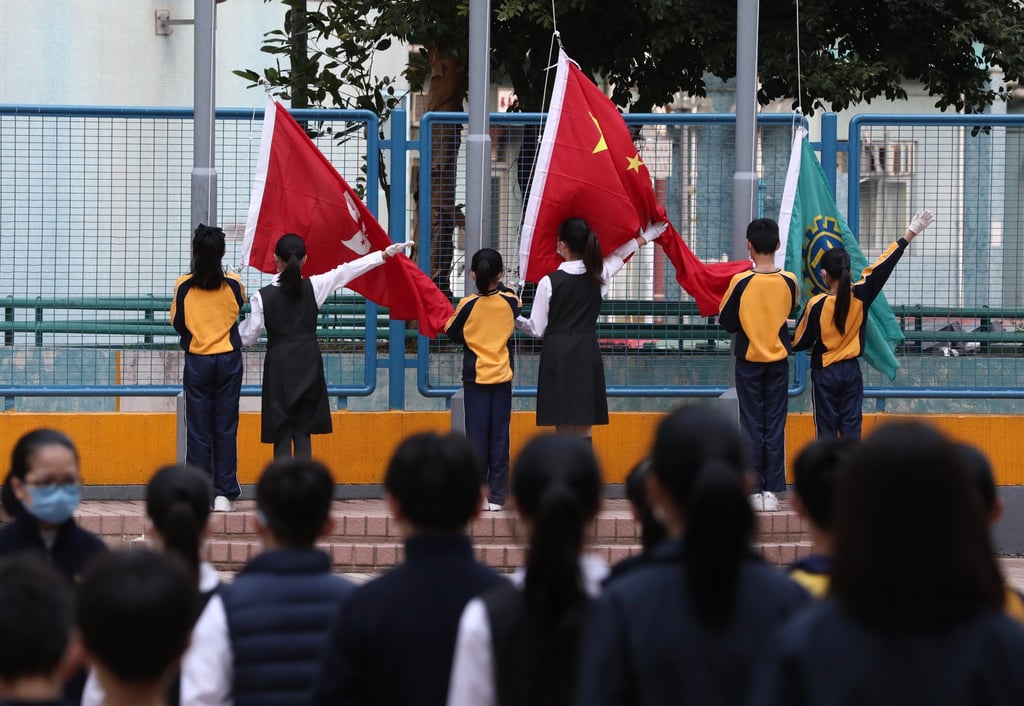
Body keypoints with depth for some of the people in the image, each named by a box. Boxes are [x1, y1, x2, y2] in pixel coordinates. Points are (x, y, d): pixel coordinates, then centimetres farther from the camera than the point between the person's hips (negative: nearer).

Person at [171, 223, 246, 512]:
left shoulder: (183, 286, -7)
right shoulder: (233, 284, -6)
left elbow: (177, 322, 3)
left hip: (197, 361, 0)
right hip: (228, 360, 0)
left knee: (198, 428, 4)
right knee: (226, 427, 4)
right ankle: (224, 494, 1)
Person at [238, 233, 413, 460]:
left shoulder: (263, 297, -9)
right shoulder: (313, 287, -4)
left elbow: (247, 336, -3)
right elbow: (347, 271, 4)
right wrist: (385, 254, 12)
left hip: (279, 367, -2)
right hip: (308, 365, 2)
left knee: (282, 434, 0)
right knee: (303, 432, 9)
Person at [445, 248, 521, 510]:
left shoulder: (468, 305, -11)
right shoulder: (510, 301, -6)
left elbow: (452, 333, 0)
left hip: (475, 376, -1)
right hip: (502, 375, 1)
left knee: (477, 436, 2)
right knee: (500, 436, 3)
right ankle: (497, 495, 2)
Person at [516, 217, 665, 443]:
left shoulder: (549, 282, -8)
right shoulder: (599, 275, 4)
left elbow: (537, 329, -2)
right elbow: (619, 255, 26)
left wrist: (516, 320, 17)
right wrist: (646, 236, 44)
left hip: (557, 355, -4)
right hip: (588, 355, 4)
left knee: (563, 428, -3)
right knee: (584, 429, 5)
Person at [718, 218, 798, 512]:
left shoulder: (741, 282, -15)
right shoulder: (789, 281, -8)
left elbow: (726, 322, -6)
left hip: (748, 360, -2)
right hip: (778, 360, 2)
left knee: (752, 425, 4)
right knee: (775, 425, 6)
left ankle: (755, 490, 3)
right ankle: (772, 490, 4)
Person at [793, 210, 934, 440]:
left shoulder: (817, 305, -16)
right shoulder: (860, 295, -8)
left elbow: (800, 342, -9)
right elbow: (883, 266, -2)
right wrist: (910, 234, 3)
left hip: (825, 373, -3)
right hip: (852, 371, 3)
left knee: (826, 430, 1)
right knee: (851, 429, 5)